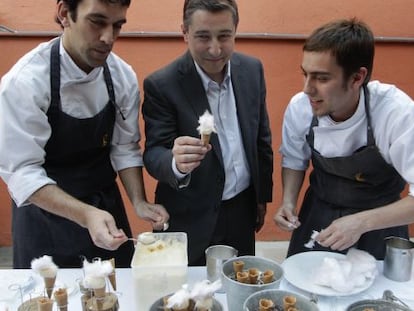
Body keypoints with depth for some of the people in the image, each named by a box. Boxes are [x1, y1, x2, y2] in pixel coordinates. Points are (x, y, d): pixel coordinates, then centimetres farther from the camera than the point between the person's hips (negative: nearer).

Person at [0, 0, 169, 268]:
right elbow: (22, 172, -25)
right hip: (46, 212, -3)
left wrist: (139, 202, -19)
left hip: (106, 208, 4)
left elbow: (124, 148, -5)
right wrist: (85, 215, -37)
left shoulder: (123, 77, -11)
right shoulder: (24, 81, -24)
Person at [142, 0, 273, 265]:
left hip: (243, 210, 4)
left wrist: (263, 196, 11)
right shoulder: (162, 85, -17)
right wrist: (176, 163, -39)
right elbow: (153, 154, -16)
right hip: (191, 220, -4)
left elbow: (262, 138, 6)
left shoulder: (252, 69, -3)